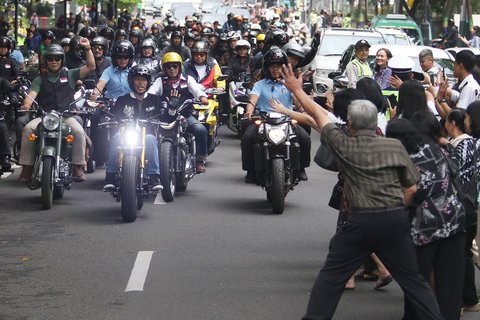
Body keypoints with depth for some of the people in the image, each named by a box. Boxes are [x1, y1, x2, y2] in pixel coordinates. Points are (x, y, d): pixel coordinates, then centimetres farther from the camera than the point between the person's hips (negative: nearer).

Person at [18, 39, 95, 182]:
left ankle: (78, 167, -21)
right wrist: (26, 104, -24)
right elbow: (31, 94, -1)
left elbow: (91, 67, 5)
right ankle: (27, 166, -24)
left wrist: (87, 49, -8)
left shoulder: (70, 75, 15)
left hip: (66, 116, -1)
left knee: (79, 131, -31)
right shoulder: (40, 79, 16)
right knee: (28, 128, -28)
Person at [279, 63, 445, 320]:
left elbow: (318, 114, 10)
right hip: (396, 219, 2)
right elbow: (412, 188, 2)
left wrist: (297, 90, 22)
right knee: (412, 279, 11)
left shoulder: (344, 146, -3)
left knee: (331, 277, 9)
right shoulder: (395, 146, 1)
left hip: (362, 222, -2)